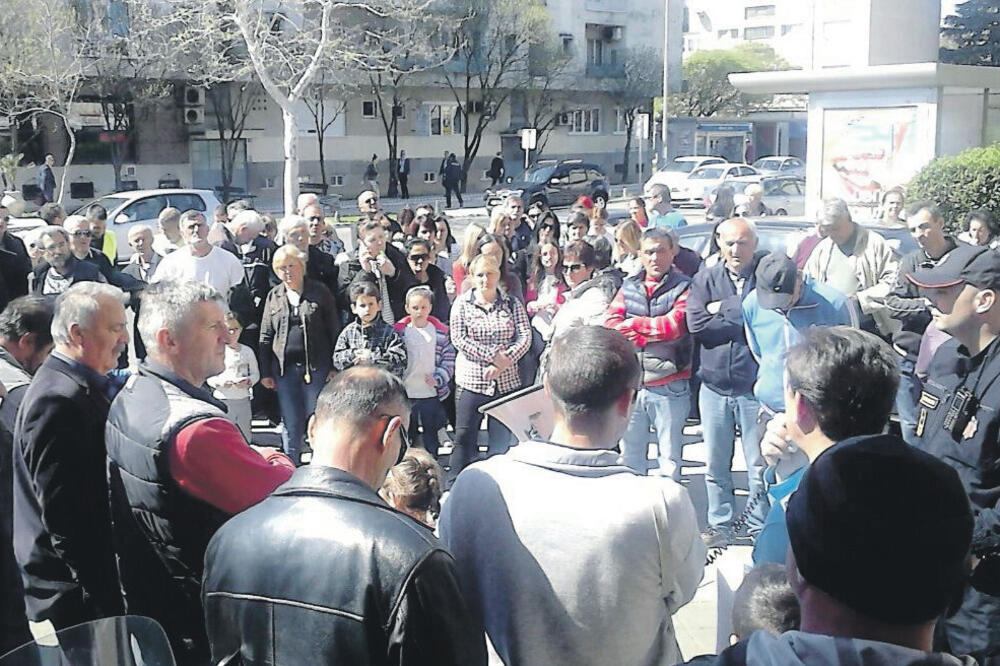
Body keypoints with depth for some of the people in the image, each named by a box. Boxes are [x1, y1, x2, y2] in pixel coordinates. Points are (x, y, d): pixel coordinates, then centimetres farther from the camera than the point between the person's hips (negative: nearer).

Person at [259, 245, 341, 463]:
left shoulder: (320, 292, 1)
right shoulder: (274, 296, 7)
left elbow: (334, 331, 1)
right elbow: (265, 337, 9)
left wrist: (334, 367, -3)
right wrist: (265, 372, 4)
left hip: (316, 368, -2)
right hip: (284, 369, 2)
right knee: (290, 423, 9)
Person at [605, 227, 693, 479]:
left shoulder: (683, 287, -2)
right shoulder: (628, 287, 11)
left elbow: (676, 324, -16)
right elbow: (611, 324, -1)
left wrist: (636, 324, -7)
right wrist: (652, 335, -13)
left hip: (669, 385, -4)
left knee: (670, 454, 7)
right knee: (629, 453, 13)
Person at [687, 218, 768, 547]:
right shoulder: (705, 279, 5)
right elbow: (696, 323, -9)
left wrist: (725, 309, -9)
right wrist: (746, 321, -10)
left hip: (755, 386, -3)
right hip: (714, 386, 3)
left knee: (759, 464, 3)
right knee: (716, 464, 12)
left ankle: (760, 527, 19)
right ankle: (720, 525, 26)